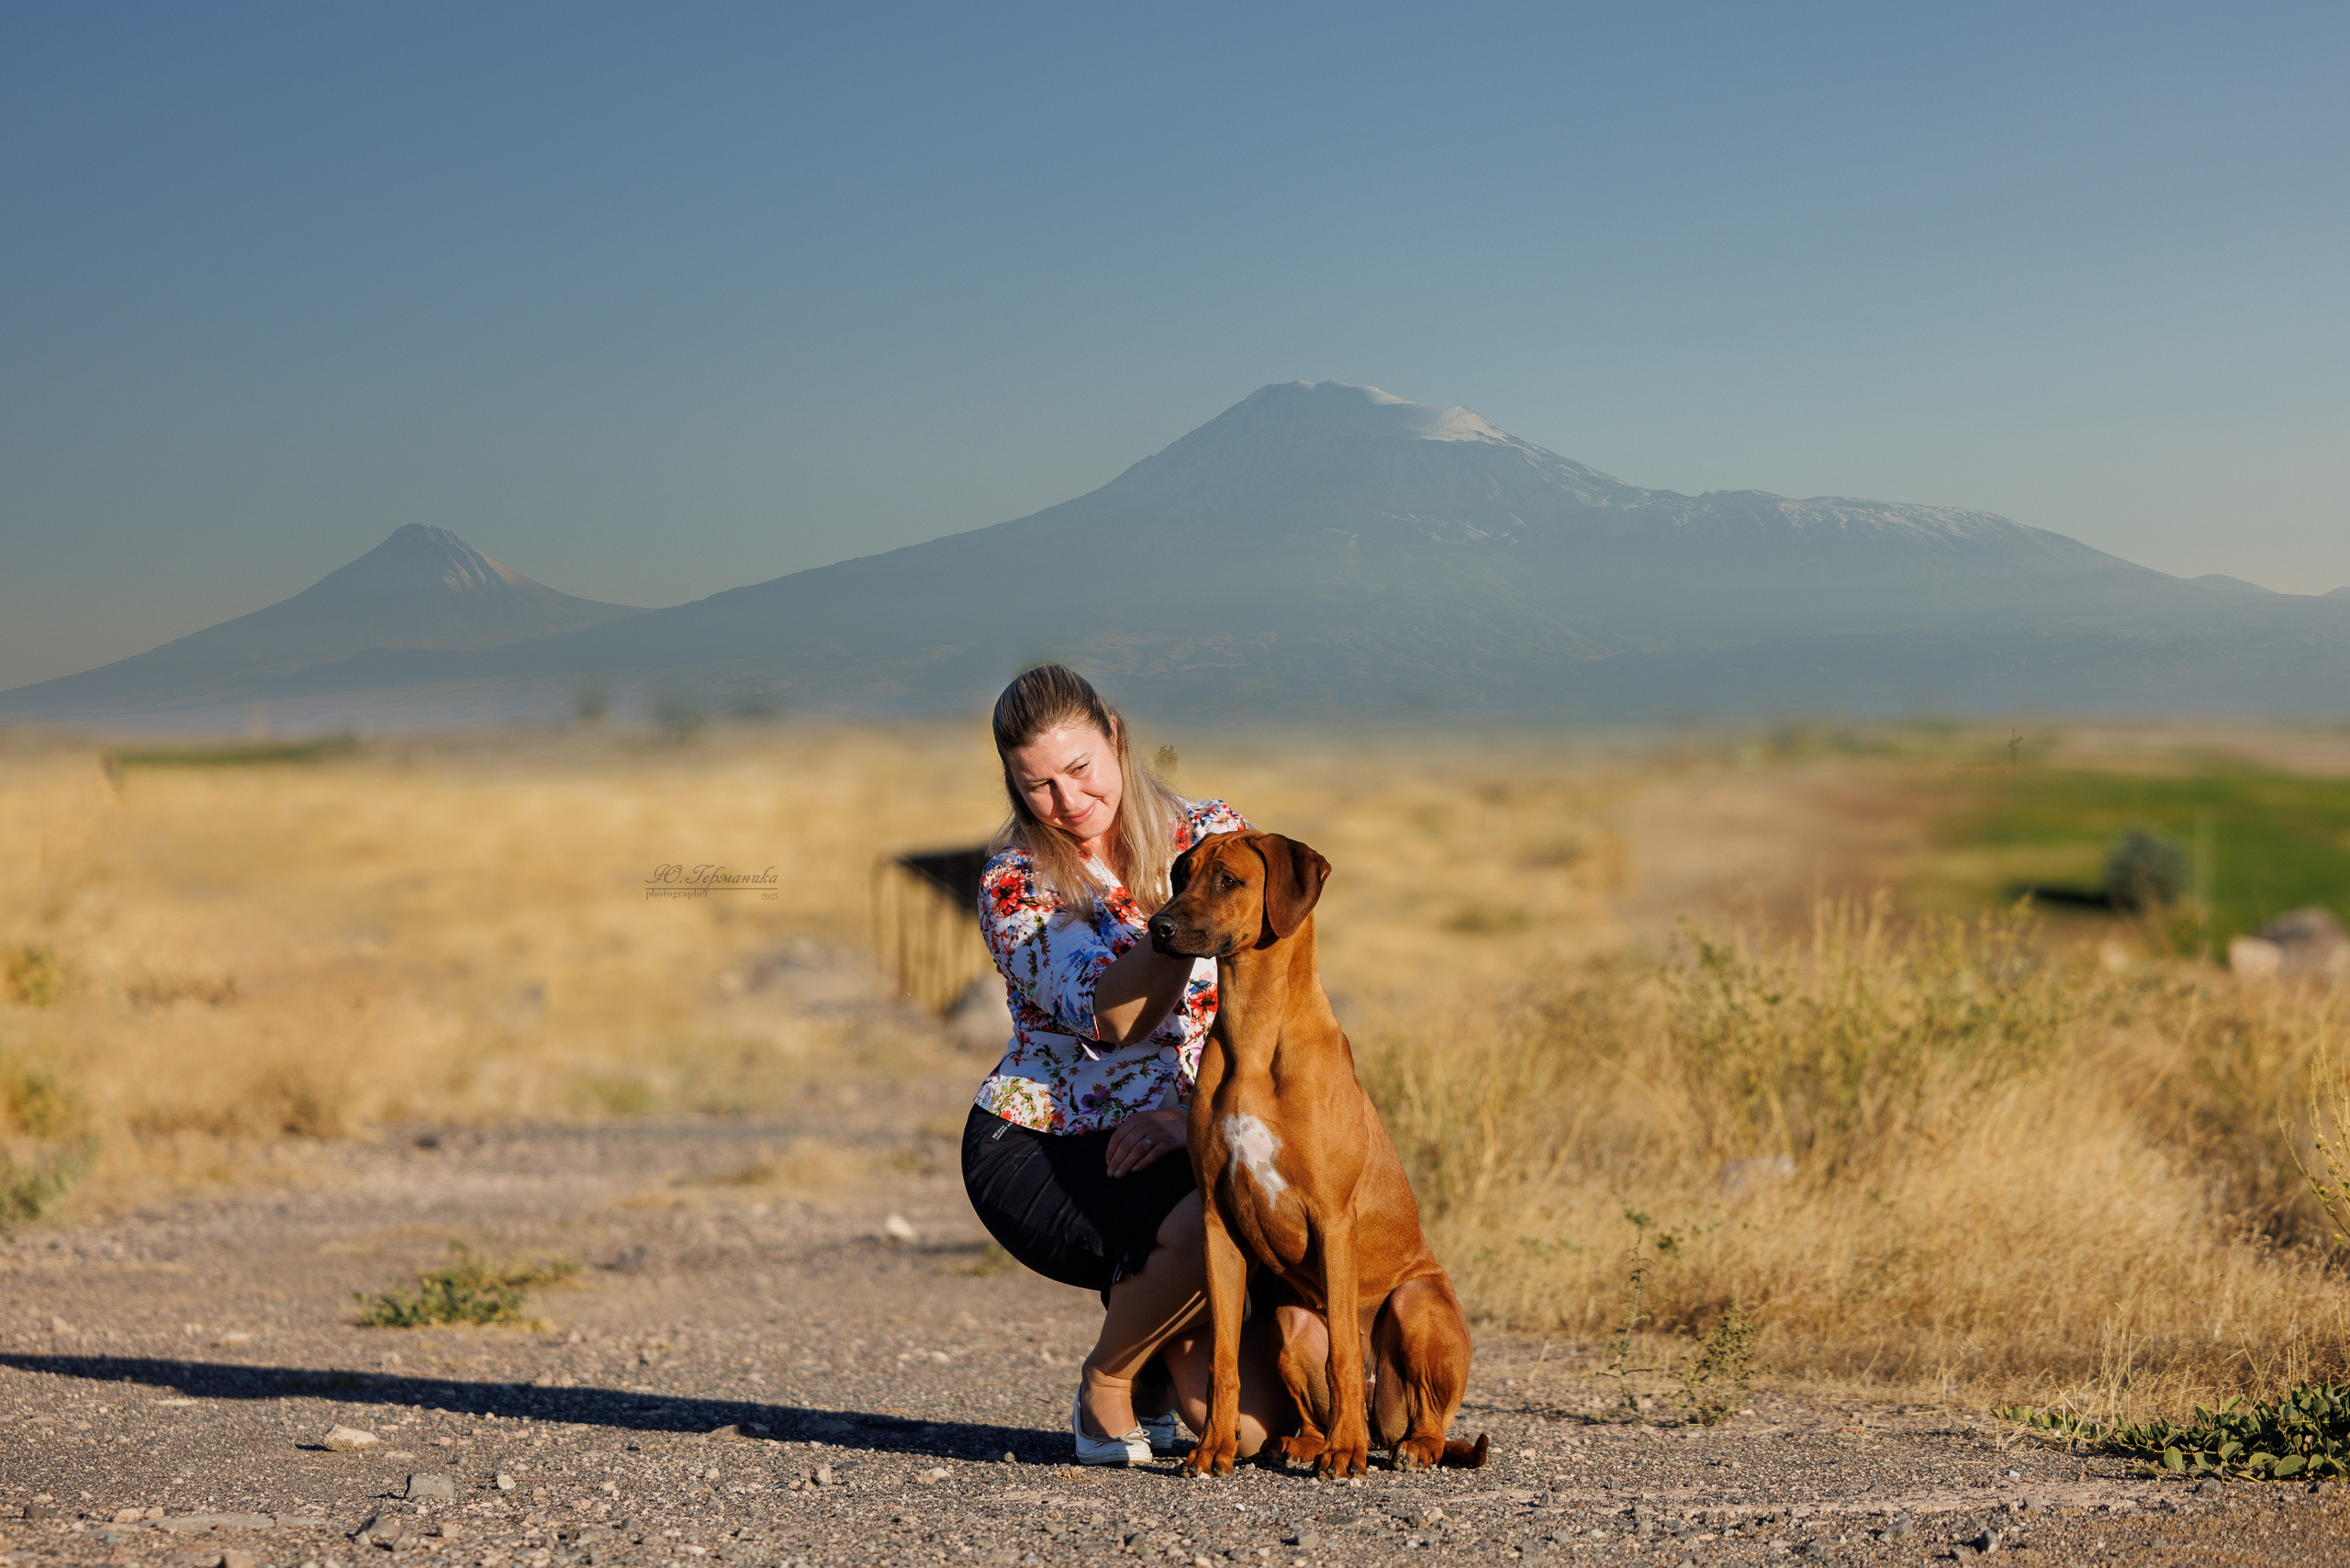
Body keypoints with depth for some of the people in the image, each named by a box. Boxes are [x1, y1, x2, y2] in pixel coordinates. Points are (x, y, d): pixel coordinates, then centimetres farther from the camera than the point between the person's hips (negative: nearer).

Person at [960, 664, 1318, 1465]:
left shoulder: (1212, 837, 2)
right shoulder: (1014, 885, -6)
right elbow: (1111, 1017, -21)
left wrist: (1196, 1113, -17)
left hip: (1184, 1150, 3)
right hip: (1039, 1152, -3)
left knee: (1257, 1424, -13)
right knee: (1209, 1228, -36)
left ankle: (1160, 1351, 23)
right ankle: (1106, 1384, -6)